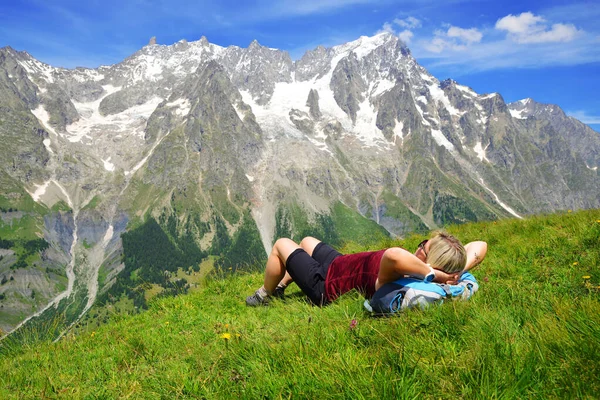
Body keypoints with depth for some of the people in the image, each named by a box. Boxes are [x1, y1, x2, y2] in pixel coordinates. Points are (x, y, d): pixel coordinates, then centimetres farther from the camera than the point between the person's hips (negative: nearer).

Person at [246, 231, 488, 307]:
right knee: (307, 241, 28)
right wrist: (459, 271, -33)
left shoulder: (391, 279, -44)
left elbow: (392, 254, -68)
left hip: (325, 285, -7)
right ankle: (280, 287, 48)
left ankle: (264, 297, 35)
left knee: (281, 245, 11)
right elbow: (480, 245, -18)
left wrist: (432, 274, -56)